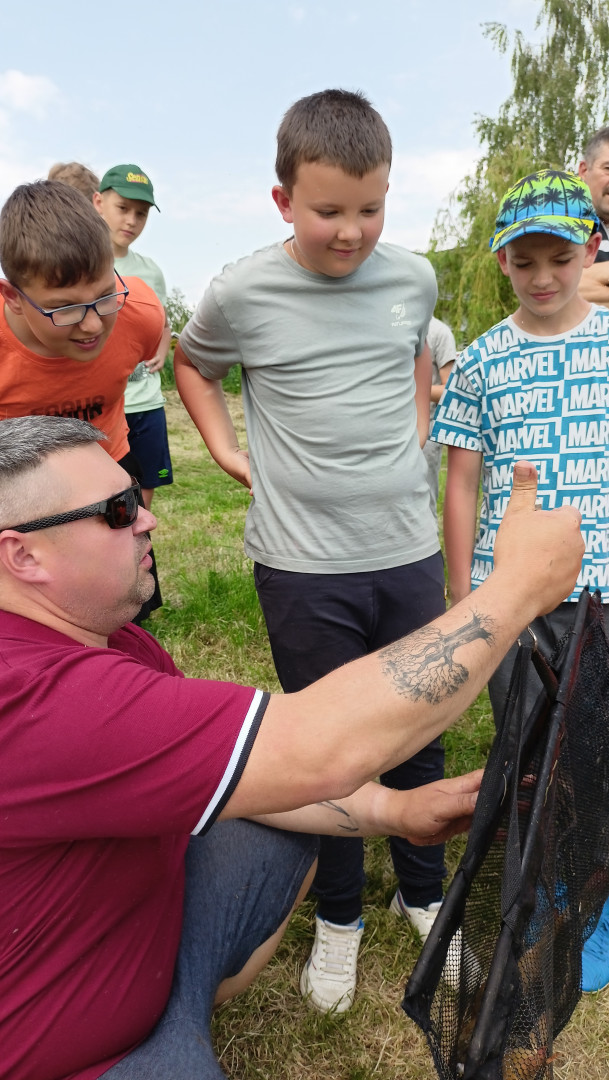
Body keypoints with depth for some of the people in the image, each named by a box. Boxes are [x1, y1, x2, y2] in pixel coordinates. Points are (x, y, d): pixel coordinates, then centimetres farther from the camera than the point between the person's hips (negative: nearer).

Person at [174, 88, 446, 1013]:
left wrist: (415, 443, 12)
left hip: (409, 553, 3)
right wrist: (229, 452, 4)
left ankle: (423, 893, 40)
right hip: (304, 567, -2)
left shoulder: (413, 277, 2)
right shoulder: (242, 294, -7)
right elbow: (191, 363, 14)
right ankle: (339, 913, 36)